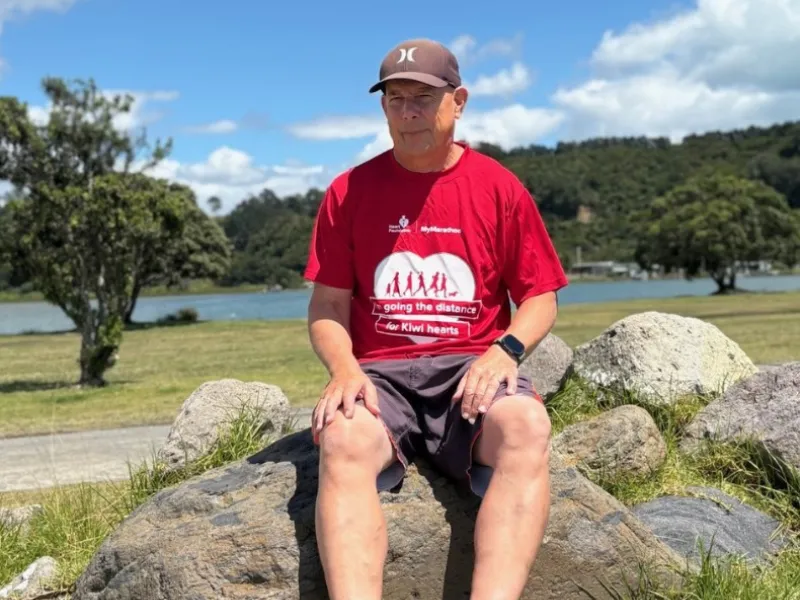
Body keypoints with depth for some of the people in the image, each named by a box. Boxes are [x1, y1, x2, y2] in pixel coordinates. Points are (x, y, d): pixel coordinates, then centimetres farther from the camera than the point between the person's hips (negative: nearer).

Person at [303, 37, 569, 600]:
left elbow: (540, 298, 9)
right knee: (343, 438, -34)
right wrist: (344, 369, -12)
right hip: (380, 373, 1)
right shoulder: (350, 191, 8)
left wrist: (505, 349, -12)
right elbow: (327, 308, 9)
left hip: (472, 368, 0)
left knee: (526, 427, -34)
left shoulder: (500, 188, 7)